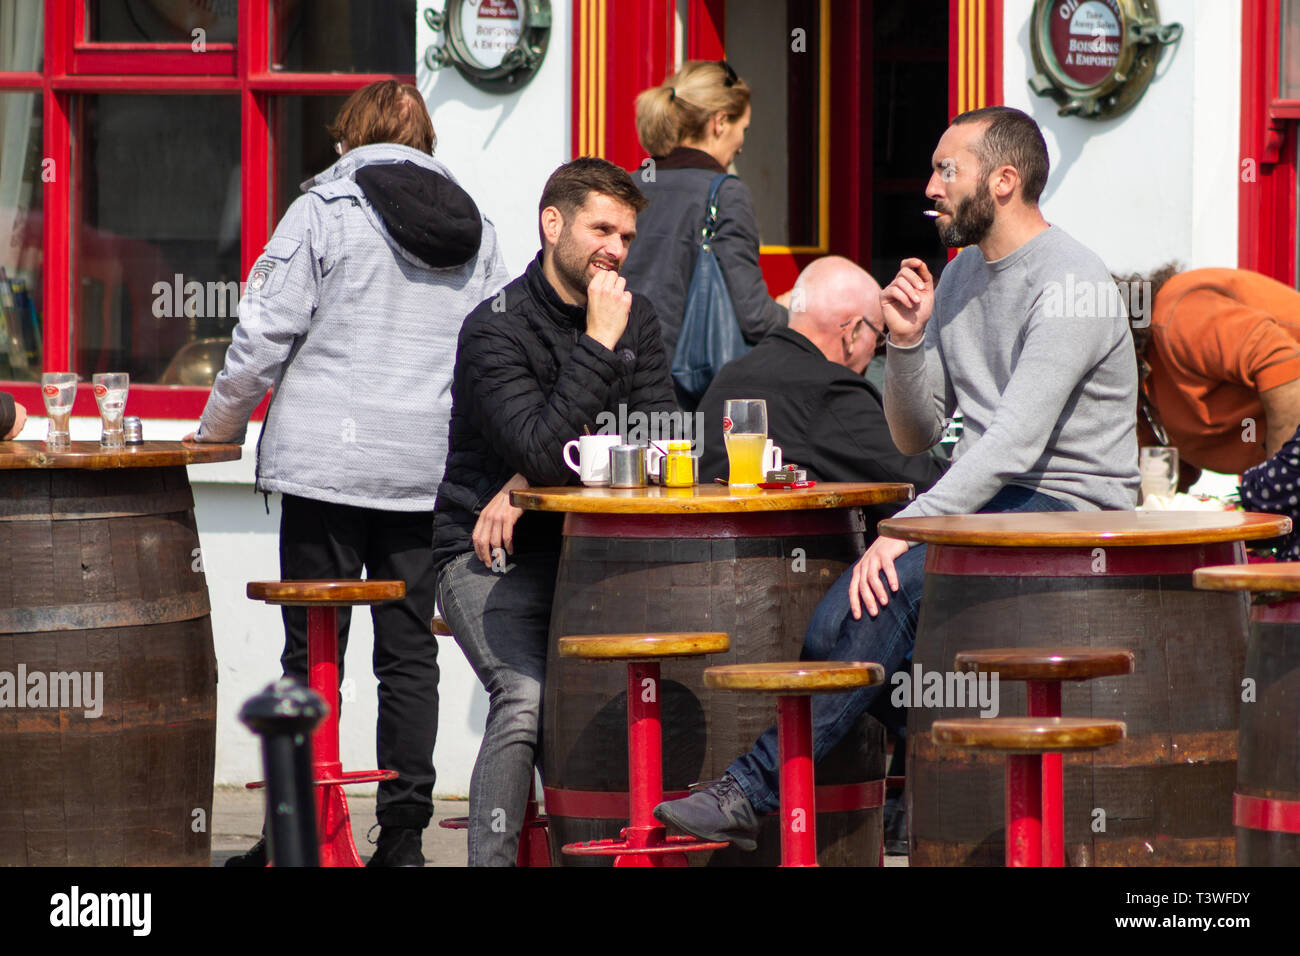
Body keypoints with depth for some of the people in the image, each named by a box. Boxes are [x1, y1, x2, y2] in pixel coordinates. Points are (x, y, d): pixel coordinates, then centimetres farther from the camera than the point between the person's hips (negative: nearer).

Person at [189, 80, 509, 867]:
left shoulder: (325, 209, -4)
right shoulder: (473, 225, 10)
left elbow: (268, 331, -5)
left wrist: (220, 423, 8)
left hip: (330, 463, -4)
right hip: (430, 469, 4)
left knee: (313, 653, 0)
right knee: (410, 650, 7)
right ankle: (404, 835, 4)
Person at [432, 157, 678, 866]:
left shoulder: (634, 319, 9)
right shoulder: (496, 329, -9)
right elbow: (543, 451, -22)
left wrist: (531, 483, -11)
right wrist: (598, 344, -21)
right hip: (491, 561, -5)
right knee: (528, 696, -28)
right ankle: (493, 859, -22)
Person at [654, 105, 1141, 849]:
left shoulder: (1068, 284, -14)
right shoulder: (960, 275, 14)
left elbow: (1016, 441, -25)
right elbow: (916, 438, 16)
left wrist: (905, 530, -31)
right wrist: (908, 341, -3)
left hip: (1069, 509, -8)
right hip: (989, 501, 8)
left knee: (890, 585, -30)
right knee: (840, 623, -16)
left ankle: (758, 791, -26)